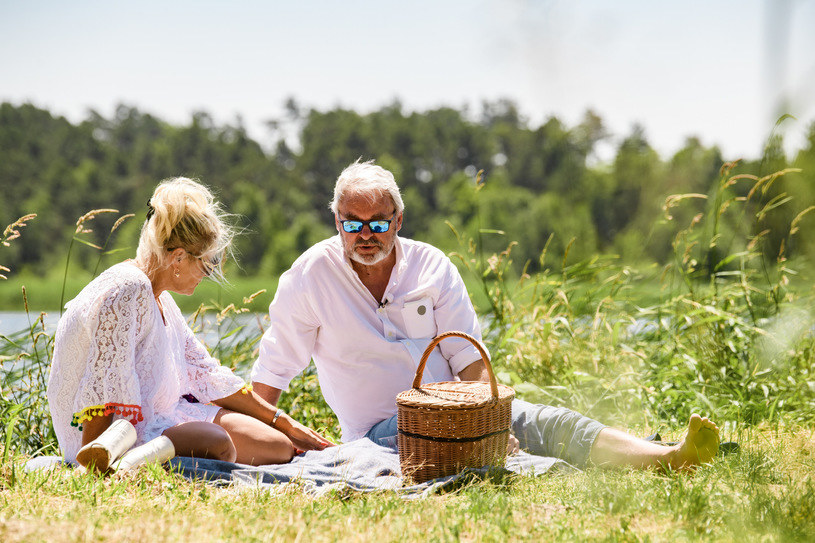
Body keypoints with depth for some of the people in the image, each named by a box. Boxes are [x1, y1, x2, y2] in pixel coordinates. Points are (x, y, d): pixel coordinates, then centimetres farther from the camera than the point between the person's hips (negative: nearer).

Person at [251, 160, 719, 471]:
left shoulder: (431, 266, 4)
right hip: (382, 428, -2)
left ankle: (668, 459, -38)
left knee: (547, 423, -22)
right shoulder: (311, 276, -4)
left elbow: (470, 360, 2)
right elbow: (271, 372, 0)